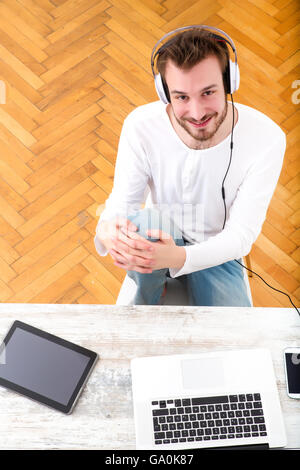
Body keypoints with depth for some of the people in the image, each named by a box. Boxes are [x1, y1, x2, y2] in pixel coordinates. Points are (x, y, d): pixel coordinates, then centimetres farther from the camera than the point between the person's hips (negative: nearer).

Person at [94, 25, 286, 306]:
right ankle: (146, 303, -3)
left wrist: (177, 257, -42)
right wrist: (106, 230, -41)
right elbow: (122, 199, -14)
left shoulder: (267, 139, -23)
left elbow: (241, 234, -23)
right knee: (143, 221, -34)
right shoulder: (141, 125, -20)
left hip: (217, 252, 0)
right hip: (159, 237, 1)